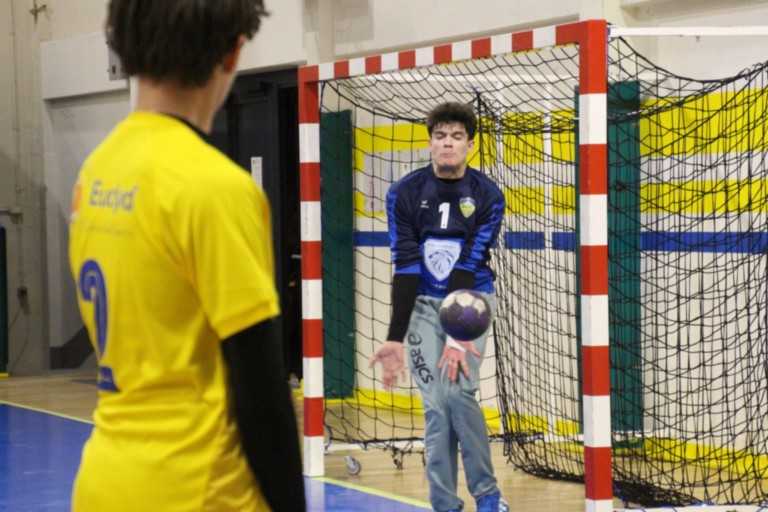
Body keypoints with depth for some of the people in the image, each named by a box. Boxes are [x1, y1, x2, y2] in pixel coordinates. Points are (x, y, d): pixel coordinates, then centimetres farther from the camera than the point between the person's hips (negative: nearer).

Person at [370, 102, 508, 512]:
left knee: (457, 392, -18)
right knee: (436, 404, -6)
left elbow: (469, 267, -16)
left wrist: (459, 335, -23)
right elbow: (406, 268, -13)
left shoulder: (487, 196, -9)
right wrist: (395, 338, -19)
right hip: (423, 302, 1)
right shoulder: (405, 193, -8)